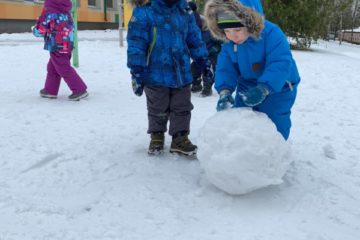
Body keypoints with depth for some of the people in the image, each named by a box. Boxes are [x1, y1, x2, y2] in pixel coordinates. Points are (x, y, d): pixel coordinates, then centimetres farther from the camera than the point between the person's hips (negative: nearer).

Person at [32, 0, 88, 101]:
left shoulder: (50, 13, -12)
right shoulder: (66, 13, 8)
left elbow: (40, 30, -9)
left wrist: (34, 29, 15)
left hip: (56, 47, -8)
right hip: (67, 46, 8)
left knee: (64, 69, -2)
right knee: (52, 67, 19)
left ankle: (80, 90, -3)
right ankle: (50, 90, 26)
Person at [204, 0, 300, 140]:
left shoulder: (270, 32, -29)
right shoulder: (228, 43, -9)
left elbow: (281, 64, -36)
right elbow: (225, 69, -11)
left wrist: (264, 89, -48)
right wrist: (225, 91, -30)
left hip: (278, 88, -5)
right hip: (246, 87, 6)